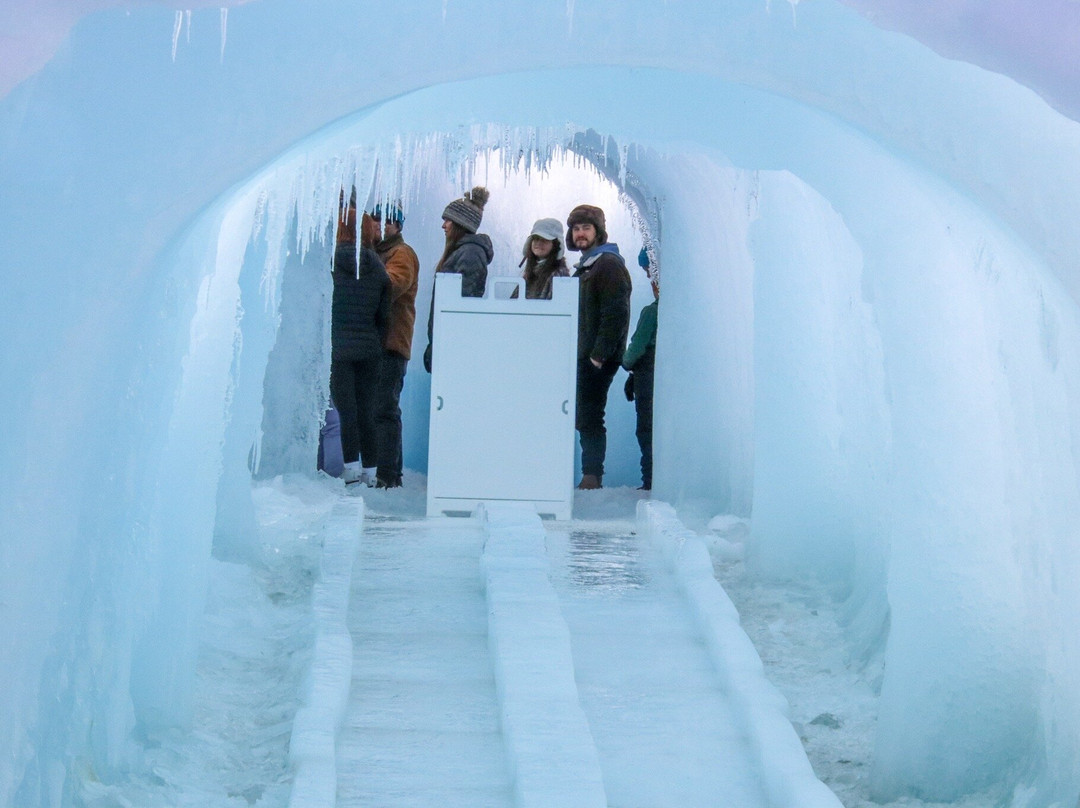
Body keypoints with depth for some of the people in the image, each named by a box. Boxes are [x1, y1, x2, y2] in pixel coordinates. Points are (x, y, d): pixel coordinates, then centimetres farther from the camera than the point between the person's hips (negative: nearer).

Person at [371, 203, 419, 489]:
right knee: (372, 409, 11)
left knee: (384, 409, -11)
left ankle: (387, 473, -13)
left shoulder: (402, 254, -1)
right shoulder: (372, 252, 24)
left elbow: (391, 285, -20)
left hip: (390, 345, -9)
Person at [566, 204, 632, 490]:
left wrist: (599, 354, -22)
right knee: (584, 419, 9)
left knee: (589, 418, -9)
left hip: (598, 359, -10)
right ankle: (591, 478, 13)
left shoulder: (608, 264, -10)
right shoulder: (586, 265, 21)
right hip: (583, 357, 10)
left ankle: (592, 477, -6)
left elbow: (616, 314, -19)